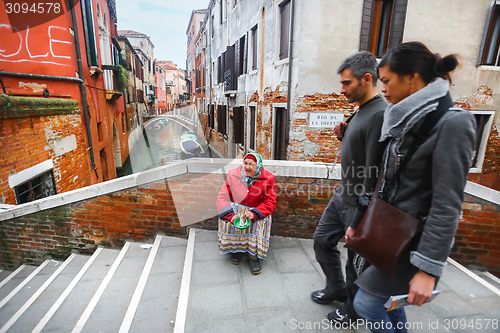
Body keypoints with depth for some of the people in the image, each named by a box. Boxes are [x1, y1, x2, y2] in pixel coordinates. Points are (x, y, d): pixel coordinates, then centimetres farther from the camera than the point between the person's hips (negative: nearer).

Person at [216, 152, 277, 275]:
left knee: (260, 221, -30)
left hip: (256, 211, -1)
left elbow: (270, 203, -12)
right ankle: (236, 249, -5)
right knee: (226, 219, -26)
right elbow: (222, 197, -10)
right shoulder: (233, 175, -6)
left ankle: (253, 255, -14)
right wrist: (230, 214, -29)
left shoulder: (268, 179, -9)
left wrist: (254, 213, -30)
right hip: (235, 208, 1)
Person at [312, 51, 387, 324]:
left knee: (357, 258, 10)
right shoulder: (361, 111, 9)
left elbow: (374, 172, -25)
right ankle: (336, 288, 42)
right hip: (343, 194, 9)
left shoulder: (380, 115, -22)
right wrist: (344, 136, 0)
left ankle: (353, 308, 36)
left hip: (359, 203, -9)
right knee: (322, 240, 19)